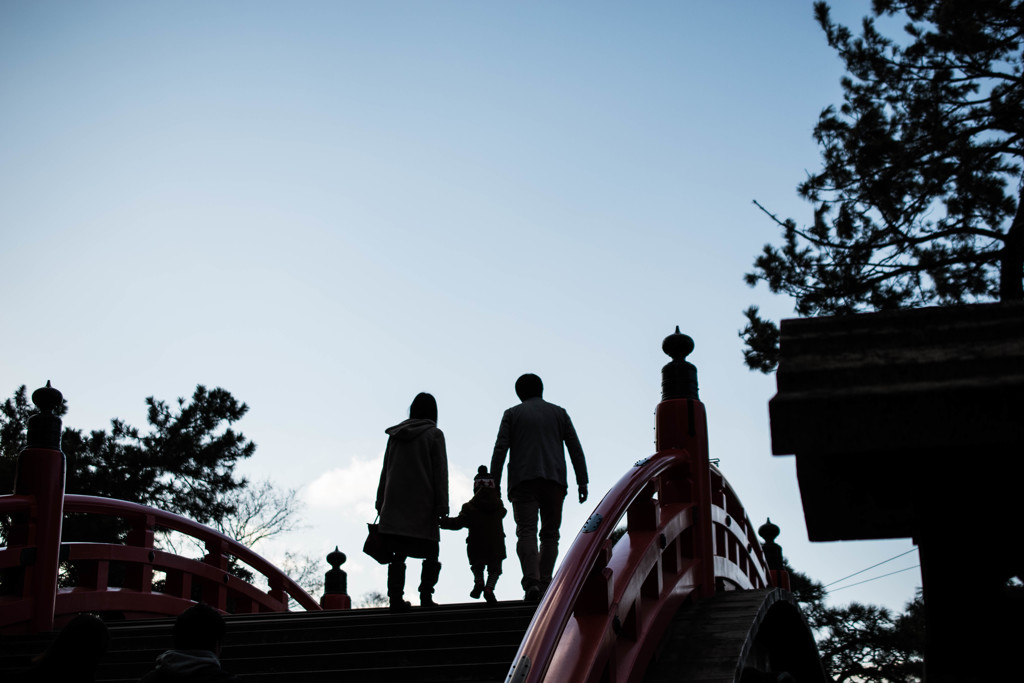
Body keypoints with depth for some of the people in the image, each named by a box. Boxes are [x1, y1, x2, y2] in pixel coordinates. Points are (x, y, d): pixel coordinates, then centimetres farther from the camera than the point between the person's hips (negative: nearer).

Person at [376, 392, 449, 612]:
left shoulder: (395, 435, 14)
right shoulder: (434, 434, 1)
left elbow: (385, 471, 14)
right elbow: (440, 472, -4)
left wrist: (381, 503, 15)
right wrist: (442, 506, -6)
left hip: (394, 505, 4)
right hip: (422, 505, -3)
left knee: (399, 553, 3)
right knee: (431, 552, 5)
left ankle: (396, 598, -6)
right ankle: (425, 595, -7)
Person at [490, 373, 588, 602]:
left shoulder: (512, 414, 14)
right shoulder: (559, 413, 18)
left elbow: (500, 449, 2)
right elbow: (575, 449, 10)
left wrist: (494, 484, 0)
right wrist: (582, 482, 9)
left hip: (523, 480, -1)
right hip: (554, 480, 1)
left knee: (526, 531, -9)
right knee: (550, 534, 7)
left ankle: (531, 581, -28)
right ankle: (545, 583, -4)